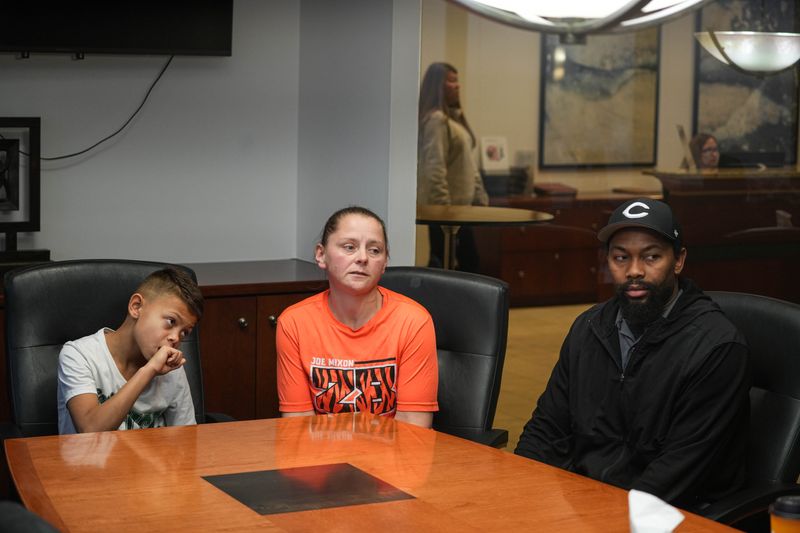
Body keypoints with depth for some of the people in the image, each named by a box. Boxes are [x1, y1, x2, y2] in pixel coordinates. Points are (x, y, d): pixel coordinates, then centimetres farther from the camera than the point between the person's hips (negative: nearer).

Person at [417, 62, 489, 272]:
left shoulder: (455, 117, 16)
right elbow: (434, 170, -22)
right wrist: (444, 209, -24)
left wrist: (481, 198, 15)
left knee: (468, 263, 11)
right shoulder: (436, 120, -14)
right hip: (445, 209, -10)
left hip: (461, 206, 10)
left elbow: (469, 167, 20)